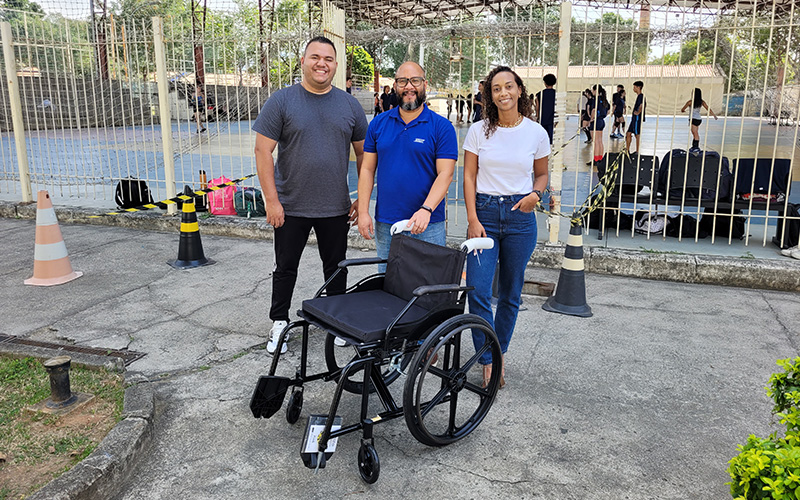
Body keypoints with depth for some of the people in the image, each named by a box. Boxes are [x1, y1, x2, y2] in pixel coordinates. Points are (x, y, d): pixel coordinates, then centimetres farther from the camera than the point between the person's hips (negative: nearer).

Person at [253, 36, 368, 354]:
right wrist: (272, 200, -13)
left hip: (336, 208, 2)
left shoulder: (350, 105, 4)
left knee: (336, 267, 14)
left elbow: (363, 154, 9)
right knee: (285, 268, 11)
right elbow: (263, 151, -8)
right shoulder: (282, 101, -5)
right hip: (290, 207, -2)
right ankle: (279, 323, 28)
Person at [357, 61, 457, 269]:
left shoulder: (442, 127, -2)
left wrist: (426, 210, -22)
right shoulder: (378, 124, 8)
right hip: (385, 224, 3)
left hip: (428, 226, -3)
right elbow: (367, 169, 8)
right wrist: (363, 212, 0)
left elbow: (445, 174, -9)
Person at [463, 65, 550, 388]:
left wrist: (536, 194, -9)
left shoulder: (536, 133, 1)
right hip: (484, 212, -1)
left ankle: (500, 353, 28)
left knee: (511, 293, 9)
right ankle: (489, 362, 4)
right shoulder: (478, 131, -1)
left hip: (520, 216, 1)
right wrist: (473, 220, -8)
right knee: (478, 291, -9)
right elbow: (469, 177, 0)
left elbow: (541, 174, 13)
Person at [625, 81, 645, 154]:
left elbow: (642, 105, -31)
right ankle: (627, 150, 14)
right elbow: (645, 105, 30)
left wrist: (638, 112, -20)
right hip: (634, 118, 10)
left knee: (637, 134, -5)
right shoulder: (639, 96, 16)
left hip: (637, 118, -10)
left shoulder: (641, 96, -14)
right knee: (628, 133, 10)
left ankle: (637, 152, 0)